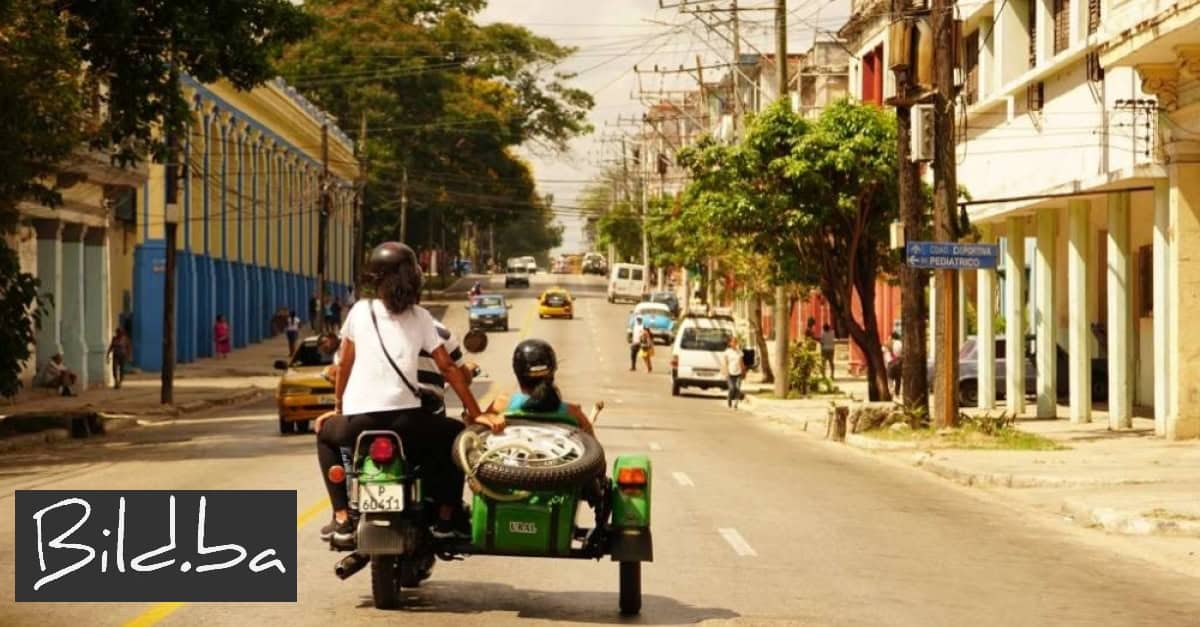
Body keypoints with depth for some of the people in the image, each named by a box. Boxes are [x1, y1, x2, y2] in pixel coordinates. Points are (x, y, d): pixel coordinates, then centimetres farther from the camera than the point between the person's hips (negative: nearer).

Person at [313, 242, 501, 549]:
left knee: (326, 434, 34)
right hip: (404, 420, -1)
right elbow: (448, 367, 9)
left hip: (358, 419, 1)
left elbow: (344, 365, 16)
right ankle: (447, 518, 21)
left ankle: (342, 519, 19)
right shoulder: (419, 316, 11)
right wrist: (476, 414, 12)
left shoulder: (360, 311, 11)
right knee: (456, 435, 27)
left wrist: (338, 407, 29)